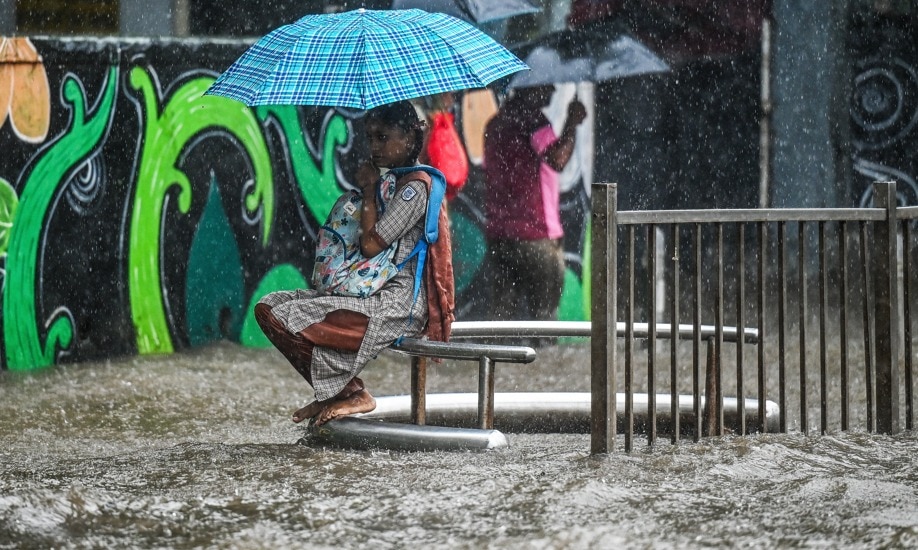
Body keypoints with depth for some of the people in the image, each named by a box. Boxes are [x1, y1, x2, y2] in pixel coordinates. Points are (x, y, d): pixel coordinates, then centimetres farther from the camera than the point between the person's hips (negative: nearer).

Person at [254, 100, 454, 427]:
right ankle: (335, 392, 4)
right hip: (370, 292, 11)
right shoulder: (388, 180, 20)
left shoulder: (415, 185, -11)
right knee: (268, 308, 3)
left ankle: (353, 393, -4)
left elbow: (371, 244, -18)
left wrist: (369, 190, -6)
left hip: (398, 303, -11)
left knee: (286, 320, -21)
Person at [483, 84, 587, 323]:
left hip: (496, 230, 8)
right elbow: (557, 158, -24)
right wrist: (572, 123, -14)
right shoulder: (532, 119, -10)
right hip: (532, 232, -8)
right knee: (544, 310, -3)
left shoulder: (496, 123, 16)